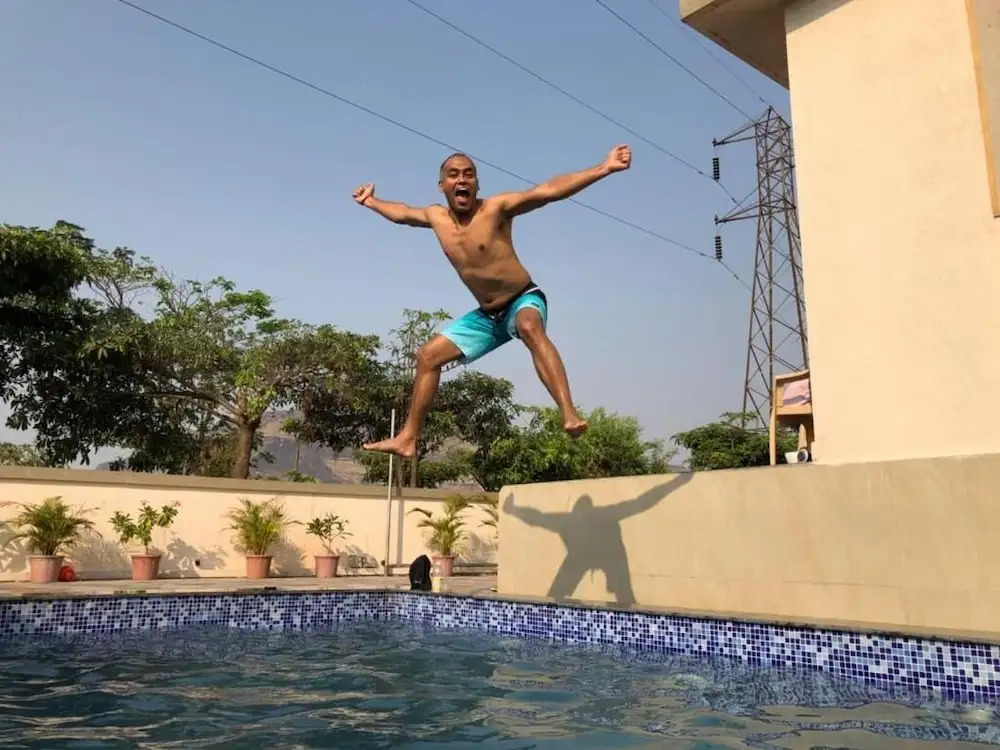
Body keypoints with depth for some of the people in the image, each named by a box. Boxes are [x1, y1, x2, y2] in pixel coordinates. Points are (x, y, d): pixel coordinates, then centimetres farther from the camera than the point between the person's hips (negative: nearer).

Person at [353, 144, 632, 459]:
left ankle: (569, 414, -54)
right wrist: (371, 202, 36)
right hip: (488, 315, 7)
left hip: (524, 300, -7)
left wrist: (604, 168, -35)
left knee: (529, 327, -42)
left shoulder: (496, 208, -17)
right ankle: (408, 439, 14)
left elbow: (548, 190, -28)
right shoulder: (437, 217, 0)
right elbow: (402, 213, 23)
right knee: (428, 355, 7)